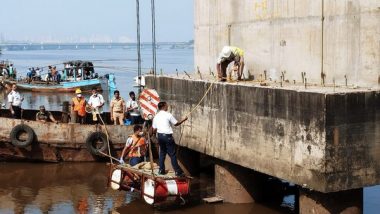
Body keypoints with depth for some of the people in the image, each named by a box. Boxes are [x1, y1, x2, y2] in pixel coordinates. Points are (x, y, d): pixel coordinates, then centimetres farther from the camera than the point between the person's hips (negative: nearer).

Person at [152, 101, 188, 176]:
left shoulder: (156, 117, 7)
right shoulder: (168, 115, -8)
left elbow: (154, 129, 8)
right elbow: (176, 124, 1)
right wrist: (184, 120, 16)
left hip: (160, 136, 6)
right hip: (167, 136, -6)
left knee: (162, 153, 17)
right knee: (172, 154, -2)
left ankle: (161, 170, 18)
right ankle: (178, 171, 1)